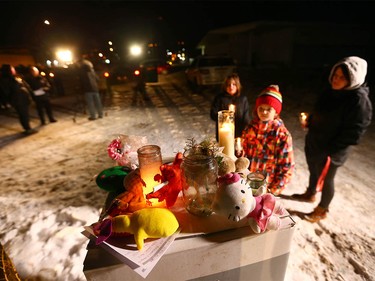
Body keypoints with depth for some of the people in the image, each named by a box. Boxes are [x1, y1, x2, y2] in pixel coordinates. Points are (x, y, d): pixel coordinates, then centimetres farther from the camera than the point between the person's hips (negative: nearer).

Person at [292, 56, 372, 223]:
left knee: (326, 179, 12)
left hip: (331, 151, -7)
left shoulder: (359, 100, -21)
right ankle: (310, 194, 51)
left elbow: (353, 133, -21)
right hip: (313, 142, 7)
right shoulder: (332, 91, 1)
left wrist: (331, 149, -21)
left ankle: (322, 210, 35)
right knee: (313, 171, 25)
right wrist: (309, 121, 1)